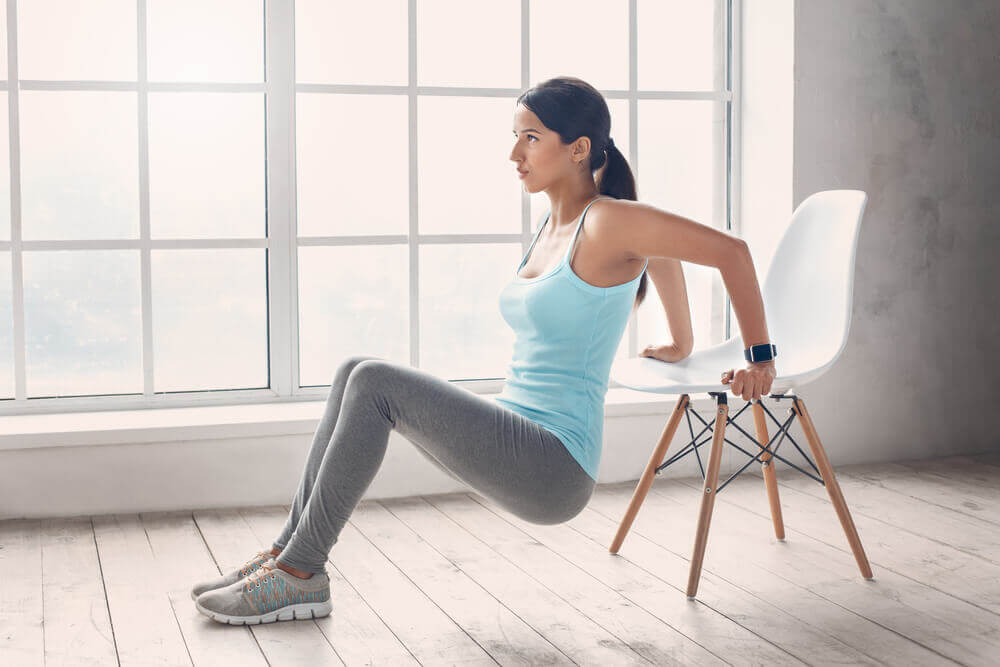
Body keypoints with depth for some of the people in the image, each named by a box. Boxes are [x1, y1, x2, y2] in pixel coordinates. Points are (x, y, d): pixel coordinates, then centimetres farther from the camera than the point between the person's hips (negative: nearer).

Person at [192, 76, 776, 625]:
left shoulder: (610, 222, -12)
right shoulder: (552, 226, 14)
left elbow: (731, 251, -10)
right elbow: (663, 250, 30)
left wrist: (760, 358, -1)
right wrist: (680, 347, 38)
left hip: (553, 469, -9)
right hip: (516, 441, 9)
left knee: (374, 384, -20)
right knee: (356, 374, -1)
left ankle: (300, 575, -11)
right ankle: (290, 549, 0)